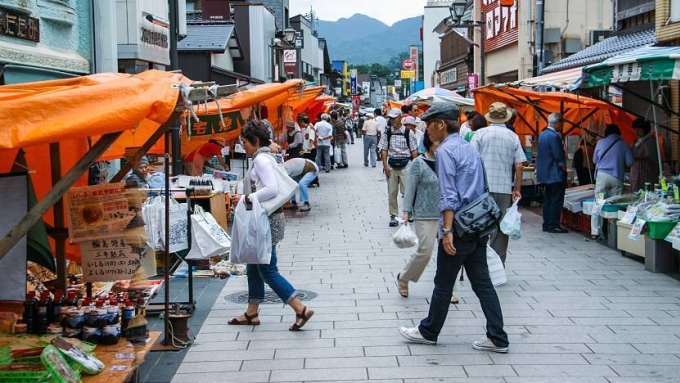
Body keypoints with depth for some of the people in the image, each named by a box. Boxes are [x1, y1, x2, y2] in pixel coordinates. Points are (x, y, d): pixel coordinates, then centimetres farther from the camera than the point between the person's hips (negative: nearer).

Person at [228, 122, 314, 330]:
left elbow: (272, 189, -28)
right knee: (254, 268, 17)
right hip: (263, 220, 11)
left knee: (268, 271, -6)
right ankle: (251, 313, 26)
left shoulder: (261, 159, -16)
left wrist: (246, 198, -22)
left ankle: (301, 310, -4)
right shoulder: (265, 157, 14)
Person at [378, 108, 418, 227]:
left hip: (405, 165, -3)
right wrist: (385, 166, -3)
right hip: (391, 165, 3)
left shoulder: (407, 132, -4)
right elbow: (384, 149, 4)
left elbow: (414, 150, -1)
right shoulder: (387, 132, 3)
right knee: (392, 192, 6)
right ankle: (393, 216, 14)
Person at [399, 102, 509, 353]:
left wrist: (447, 231, -20)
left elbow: (449, 195, -18)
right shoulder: (470, 148, 15)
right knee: (482, 283, 10)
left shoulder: (445, 151, -12)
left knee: (443, 284, 6)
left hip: (458, 229, -8)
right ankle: (497, 338, 11)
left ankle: (428, 332, 22)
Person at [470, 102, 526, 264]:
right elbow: (519, 166, 1)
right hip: (505, 188, 1)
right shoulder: (513, 137, 4)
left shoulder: (480, 133, -1)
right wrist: (517, 189, 9)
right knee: (501, 227, 8)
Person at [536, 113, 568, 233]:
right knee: (556, 201, -3)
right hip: (555, 174, -9)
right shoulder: (554, 136, -19)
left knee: (547, 200, 13)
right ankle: (553, 225, -2)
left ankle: (546, 224, 17)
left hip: (545, 173, 9)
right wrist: (563, 168, -5)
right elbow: (559, 157, -20)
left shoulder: (542, 134, 10)